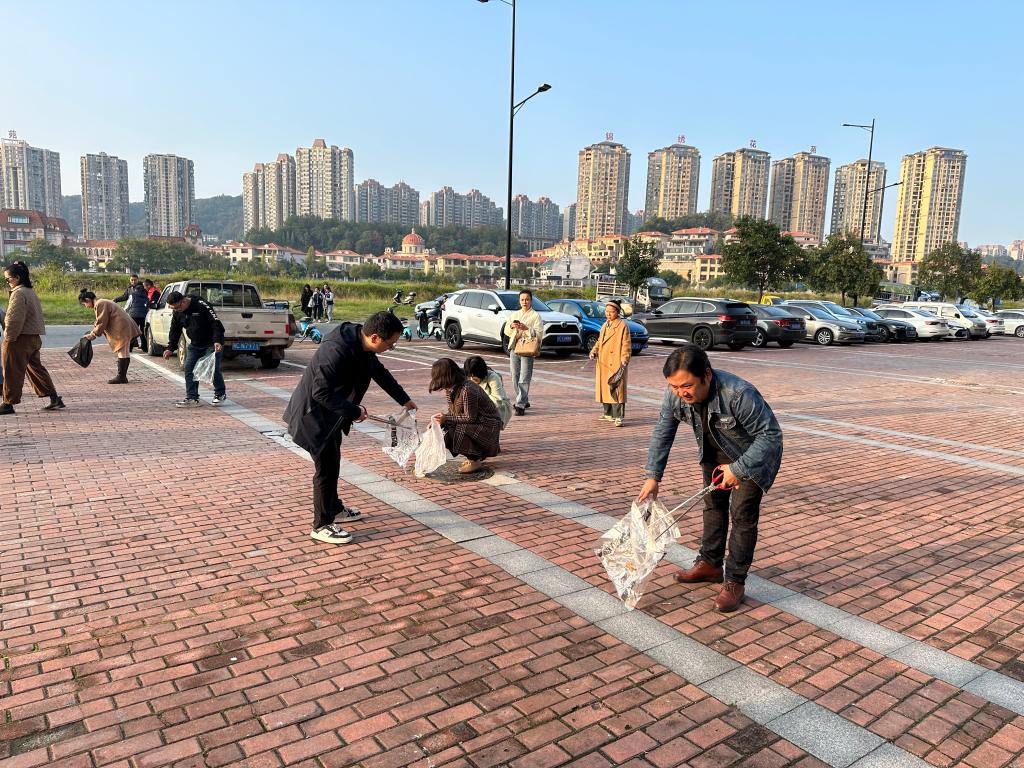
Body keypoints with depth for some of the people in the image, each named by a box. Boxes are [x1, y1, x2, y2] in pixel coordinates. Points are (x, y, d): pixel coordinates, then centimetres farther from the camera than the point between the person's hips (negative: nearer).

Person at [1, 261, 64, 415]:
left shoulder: (19, 293, -16)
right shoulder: (30, 292, 14)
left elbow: (15, 319, -22)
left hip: (20, 339, -9)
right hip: (34, 338, 9)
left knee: (13, 372, 0)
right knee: (36, 368, 15)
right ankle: (54, 398, 13)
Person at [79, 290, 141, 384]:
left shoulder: (100, 304, -11)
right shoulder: (102, 303, 21)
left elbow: (101, 323, -14)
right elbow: (100, 322, 24)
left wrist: (93, 334, -3)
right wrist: (92, 333, 15)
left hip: (122, 328, -11)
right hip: (126, 327, 11)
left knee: (122, 352, -8)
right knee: (124, 352, 10)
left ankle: (121, 377, -7)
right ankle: (122, 376, 14)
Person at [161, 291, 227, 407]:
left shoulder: (201, 305, -21)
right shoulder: (177, 313, 0)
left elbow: (216, 323, -24)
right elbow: (174, 331, 11)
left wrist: (217, 341, -32)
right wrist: (170, 348, 5)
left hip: (212, 344, -7)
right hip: (194, 345, 7)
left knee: (213, 369, -10)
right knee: (189, 369, -1)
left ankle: (220, 394, 11)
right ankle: (192, 398, 3)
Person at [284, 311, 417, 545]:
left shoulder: (362, 345, -3)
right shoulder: (336, 351, -33)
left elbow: (380, 372, 14)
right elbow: (322, 392, -33)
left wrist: (404, 400, 20)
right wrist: (354, 411, -26)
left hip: (331, 414, 9)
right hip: (314, 414, -9)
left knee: (332, 463, 20)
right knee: (326, 467, -3)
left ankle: (334, 509, 37)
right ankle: (322, 526, 9)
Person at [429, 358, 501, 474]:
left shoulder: (467, 390, -30)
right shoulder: (450, 389, -1)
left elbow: (470, 418, -26)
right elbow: (452, 412, 7)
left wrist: (446, 418, -25)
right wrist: (440, 420, -11)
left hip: (488, 424, -9)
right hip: (475, 424, 9)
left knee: (461, 431, -30)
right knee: (447, 435, -6)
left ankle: (474, 461, -7)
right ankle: (476, 455, 14)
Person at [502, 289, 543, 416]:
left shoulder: (535, 316, 1)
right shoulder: (514, 314, 18)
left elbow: (539, 333, -8)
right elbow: (506, 332, 16)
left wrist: (526, 328, -19)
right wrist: (511, 326, -5)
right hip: (514, 348, 6)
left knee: (524, 379, -10)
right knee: (515, 377, 9)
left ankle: (520, 405, -13)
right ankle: (524, 401, 23)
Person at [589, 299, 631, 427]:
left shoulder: (622, 326, -5)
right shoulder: (605, 325, 18)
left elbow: (626, 345, -9)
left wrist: (624, 360, -19)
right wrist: (594, 351, 5)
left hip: (616, 364, -8)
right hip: (603, 363, 8)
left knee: (616, 390, -11)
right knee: (604, 388, 12)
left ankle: (618, 417, -9)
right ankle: (608, 414, 23)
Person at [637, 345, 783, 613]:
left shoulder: (739, 394, -42)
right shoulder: (674, 395, -24)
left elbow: (771, 434, -31)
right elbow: (662, 433, -10)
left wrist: (739, 469, -34)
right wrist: (652, 476, -13)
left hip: (753, 454, -6)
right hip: (714, 452, 6)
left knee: (742, 512, -9)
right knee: (713, 504, 15)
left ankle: (735, 582, 2)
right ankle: (710, 564, 32)